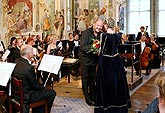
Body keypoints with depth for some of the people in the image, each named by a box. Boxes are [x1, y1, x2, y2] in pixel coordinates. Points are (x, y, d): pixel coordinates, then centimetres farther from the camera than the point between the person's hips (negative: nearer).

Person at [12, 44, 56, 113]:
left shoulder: (16, 62, -3)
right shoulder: (29, 67, -28)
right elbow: (36, 85, -18)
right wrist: (44, 88, 0)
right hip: (26, 97, -9)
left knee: (40, 89, 30)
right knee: (52, 93, 2)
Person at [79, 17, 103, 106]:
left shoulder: (100, 34, 3)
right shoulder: (86, 32, -16)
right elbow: (83, 46, -25)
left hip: (94, 58, 6)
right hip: (85, 58, -6)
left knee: (93, 77, 17)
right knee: (85, 78, 4)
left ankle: (92, 95, 33)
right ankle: (87, 98, 14)